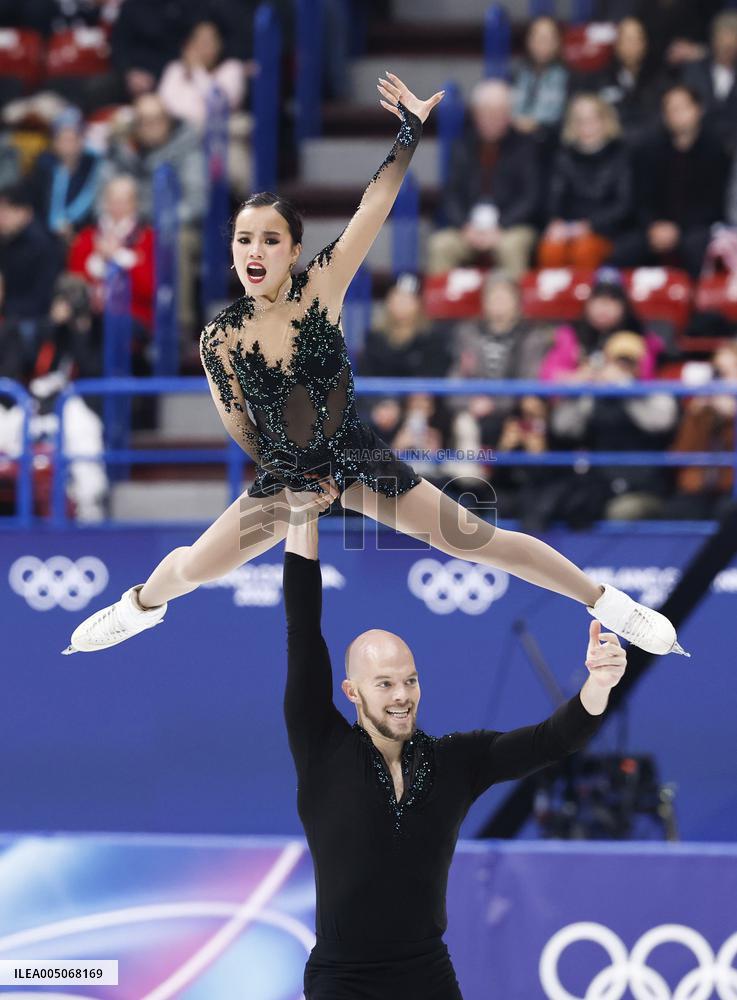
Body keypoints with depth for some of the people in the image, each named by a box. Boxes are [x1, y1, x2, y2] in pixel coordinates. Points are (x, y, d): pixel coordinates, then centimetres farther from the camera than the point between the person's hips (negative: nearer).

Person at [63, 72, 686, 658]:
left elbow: (374, 209, -26)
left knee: (479, 541, -3)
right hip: (285, 477, 2)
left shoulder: (320, 291, -19)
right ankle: (140, 607, 46)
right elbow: (241, 430, 0)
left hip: (359, 463, -2)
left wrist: (410, 133, -30)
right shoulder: (220, 338, -14)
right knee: (190, 567, 9)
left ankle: (606, 602, 11)